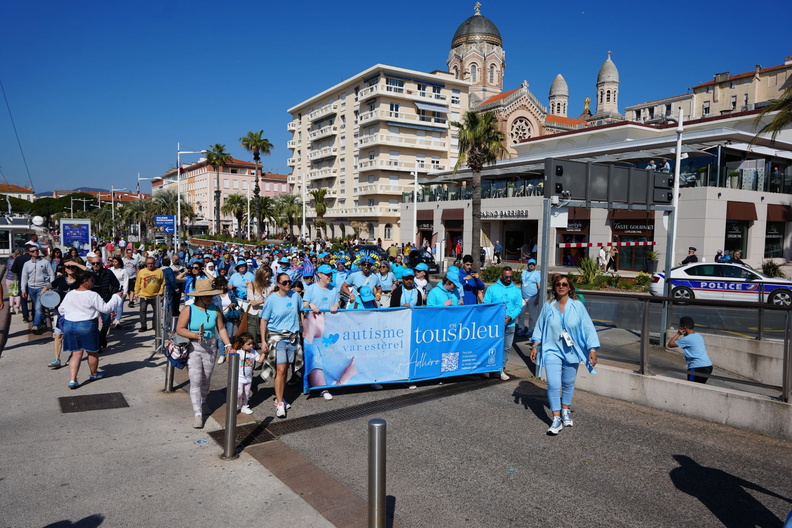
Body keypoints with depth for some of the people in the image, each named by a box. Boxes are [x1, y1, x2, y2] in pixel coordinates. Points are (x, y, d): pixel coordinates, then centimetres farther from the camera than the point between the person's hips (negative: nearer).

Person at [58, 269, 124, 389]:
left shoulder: (69, 295, 4)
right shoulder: (93, 296, -14)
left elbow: (61, 310, 14)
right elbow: (106, 308, -11)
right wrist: (116, 297, 0)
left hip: (69, 325, 5)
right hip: (87, 326, -5)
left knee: (76, 353, 8)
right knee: (92, 352, 15)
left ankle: (72, 379, -2)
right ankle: (94, 374, 33)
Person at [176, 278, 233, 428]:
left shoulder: (215, 310, -2)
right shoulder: (188, 310, -11)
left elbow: (221, 328, 3)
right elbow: (179, 329, -10)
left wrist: (228, 345, -6)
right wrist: (195, 335, -25)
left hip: (211, 348, 3)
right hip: (193, 348, -3)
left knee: (206, 379, 17)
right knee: (195, 381, -8)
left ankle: (202, 402, 42)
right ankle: (198, 413, -3)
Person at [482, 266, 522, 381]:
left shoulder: (516, 290, 8)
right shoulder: (492, 288, 2)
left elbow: (518, 306, 2)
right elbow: (486, 304, -2)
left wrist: (509, 318, -13)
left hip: (510, 324, 3)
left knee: (506, 348, 7)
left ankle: (501, 369, 19)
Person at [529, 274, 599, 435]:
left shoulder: (577, 306, -7)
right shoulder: (548, 306, -3)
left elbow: (587, 327, -6)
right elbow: (540, 326, 6)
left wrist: (592, 349, -10)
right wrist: (535, 345, 5)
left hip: (572, 352, 1)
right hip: (552, 351, 0)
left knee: (568, 384, 14)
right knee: (553, 384, -11)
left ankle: (565, 411, 37)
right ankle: (556, 419, -2)